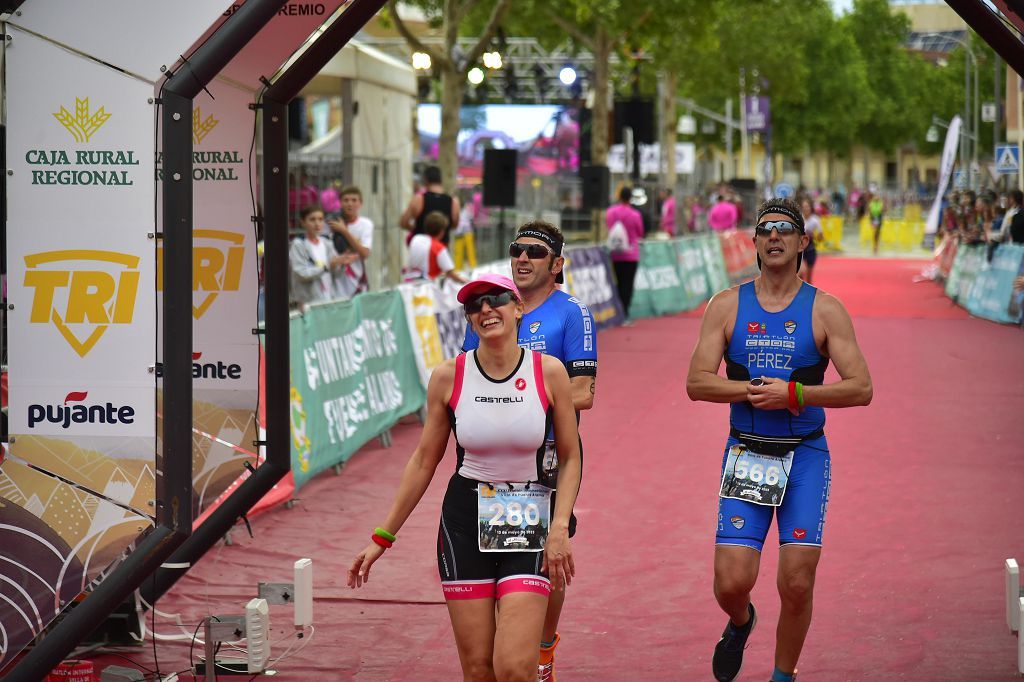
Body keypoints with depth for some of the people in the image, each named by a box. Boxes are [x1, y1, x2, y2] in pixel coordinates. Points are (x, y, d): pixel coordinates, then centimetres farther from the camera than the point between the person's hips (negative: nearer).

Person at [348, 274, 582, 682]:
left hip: (529, 523, -1)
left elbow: (570, 459, 3)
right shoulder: (449, 377, -2)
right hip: (465, 521, 1)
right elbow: (424, 461, 7)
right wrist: (382, 538, 9)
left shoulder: (549, 372, -5)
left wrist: (559, 528, -10)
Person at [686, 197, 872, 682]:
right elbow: (697, 383, -2)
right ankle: (741, 623, 30)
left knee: (797, 584, -5)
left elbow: (861, 388, -7)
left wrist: (792, 393, -16)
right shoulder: (727, 306, 3)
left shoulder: (825, 311, -1)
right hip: (745, 455, 1)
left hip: (805, 456, -1)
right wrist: (757, 390, -15)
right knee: (731, 582, -7)